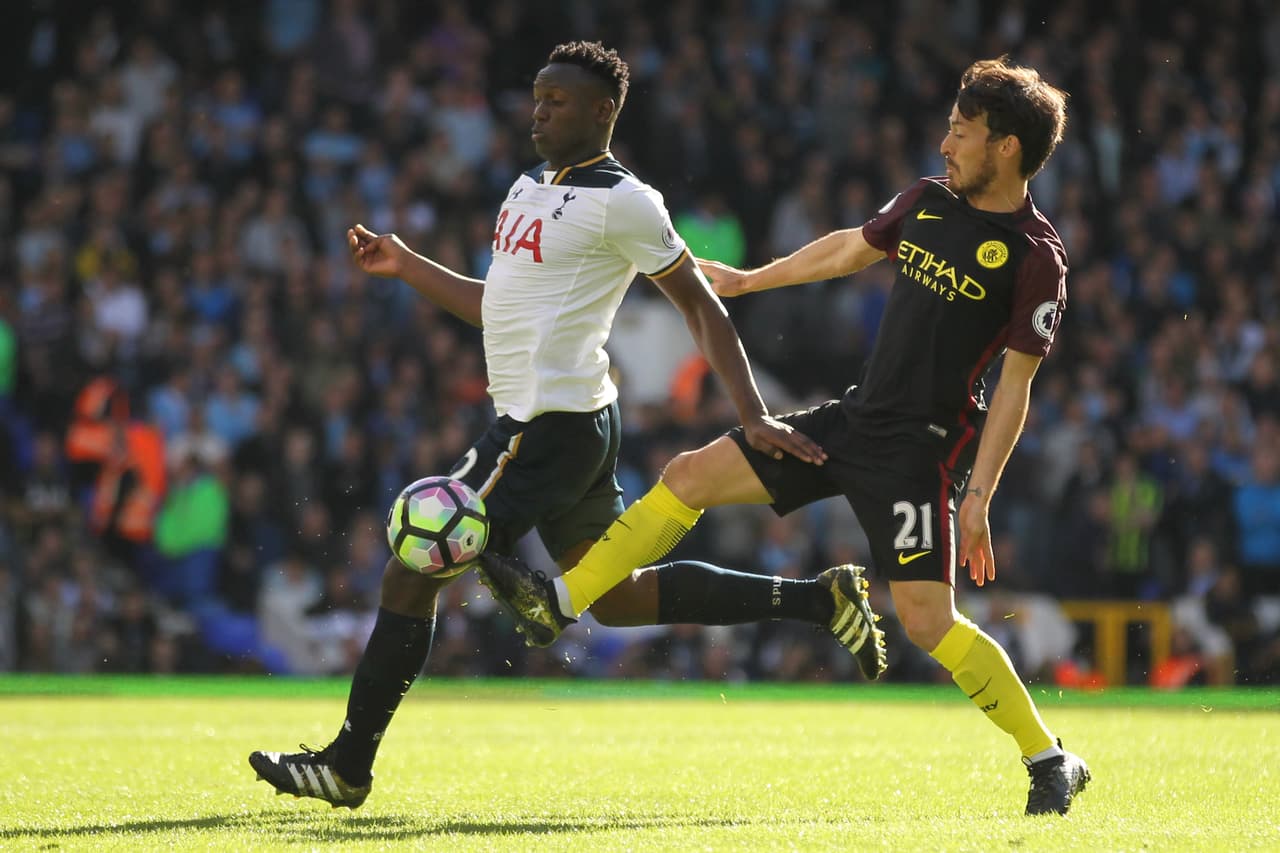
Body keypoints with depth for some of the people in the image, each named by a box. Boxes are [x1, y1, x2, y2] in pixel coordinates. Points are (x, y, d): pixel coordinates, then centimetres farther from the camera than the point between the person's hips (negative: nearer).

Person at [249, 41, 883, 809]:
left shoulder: (621, 202, -12)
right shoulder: (531, 189, 15)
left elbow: (703, 307, -11)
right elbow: (502, 307, 26)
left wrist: (754, 417, -15)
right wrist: (405, 266, 22)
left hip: (554, 425, -10)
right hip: (534, 421, 10)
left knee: (413, 573, -8)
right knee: (619, 598, 17)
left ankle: (348, 766, 0)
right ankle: (819, 600, 20)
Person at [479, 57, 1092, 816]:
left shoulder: (1036, 257, -13)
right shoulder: (928, 202, 7)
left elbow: (1014, 389, -12)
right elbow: (852, 248, 25)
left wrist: (979, 495, -16)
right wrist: (746, 280, 32)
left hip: (923, 446, -8)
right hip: (856, 416, 8)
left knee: (926, 617, -14)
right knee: (691, 476, 3)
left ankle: (1051, 760, 1)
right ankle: (558, 604, 12)